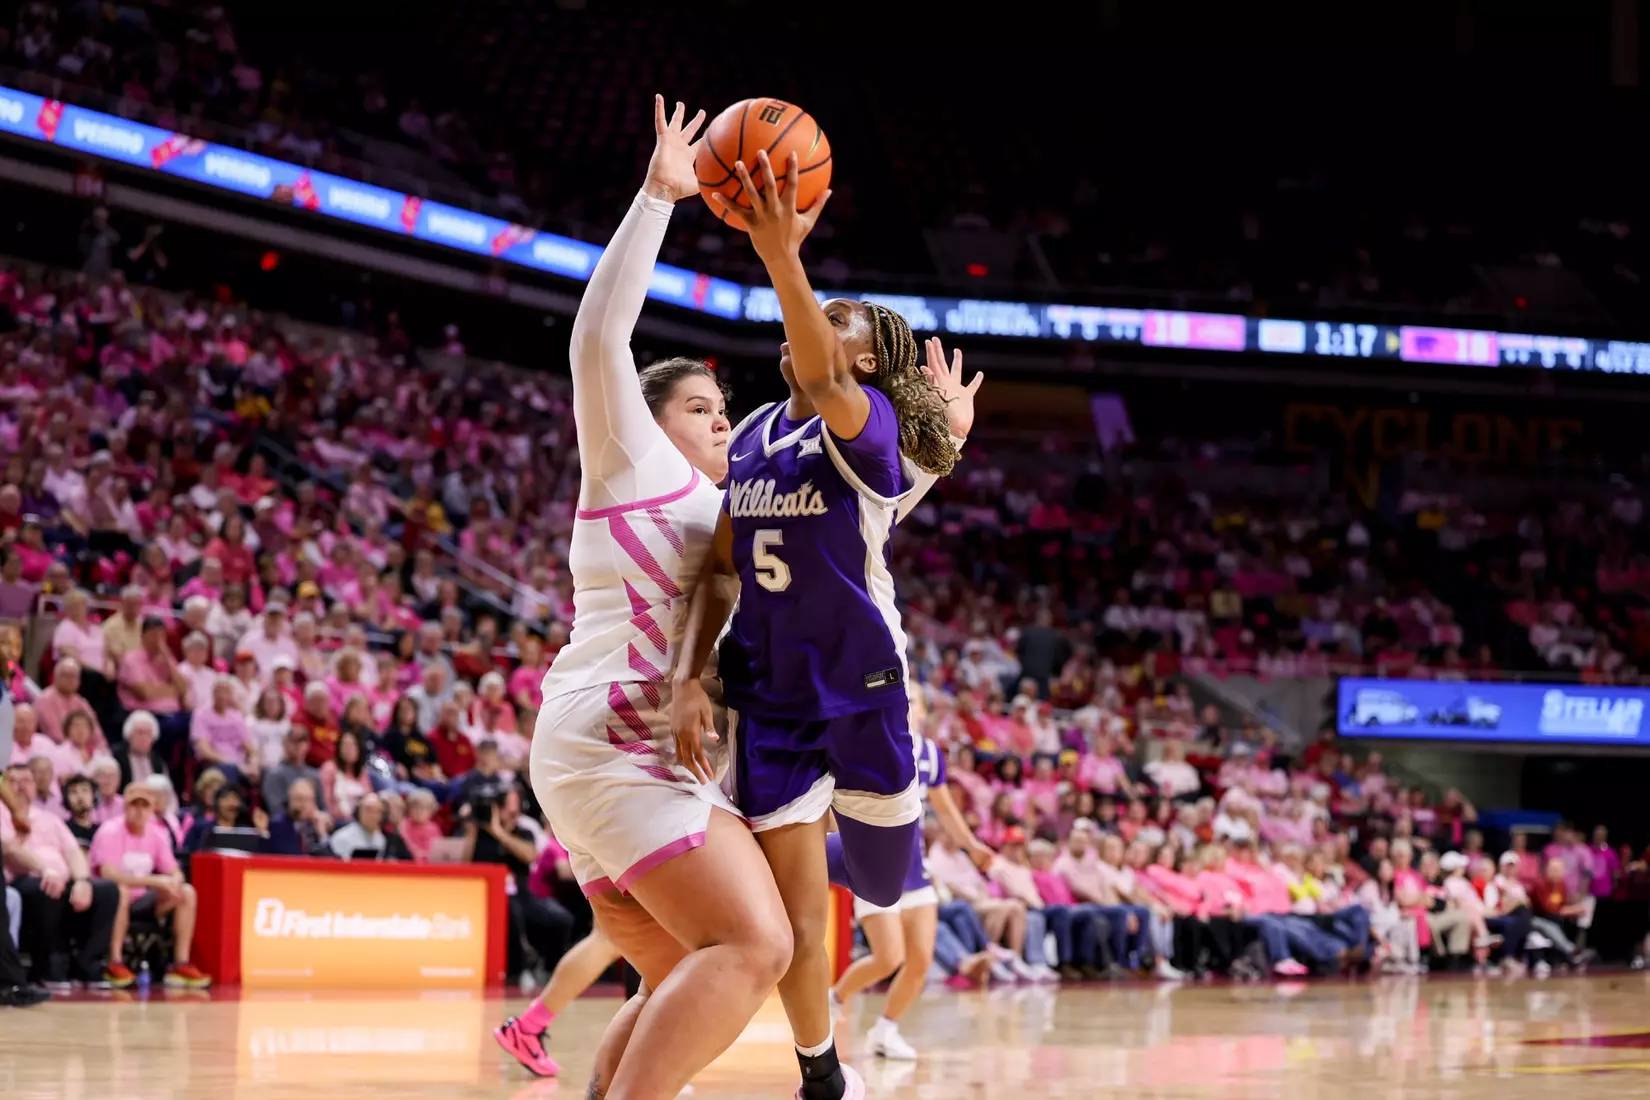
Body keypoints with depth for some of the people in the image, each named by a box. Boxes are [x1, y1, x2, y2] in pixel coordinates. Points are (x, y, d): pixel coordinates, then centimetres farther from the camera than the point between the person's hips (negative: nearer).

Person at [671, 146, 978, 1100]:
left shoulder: (869, 424, -11)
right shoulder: (754, 438, 7)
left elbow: (824, 385, -35)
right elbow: (723, 568, 7)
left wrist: (783, 259, -51)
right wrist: (689, 675, -9)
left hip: (863, 691, -4)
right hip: (772, 699, 4)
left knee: (881, 887, 12)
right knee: (796, 929, 0)